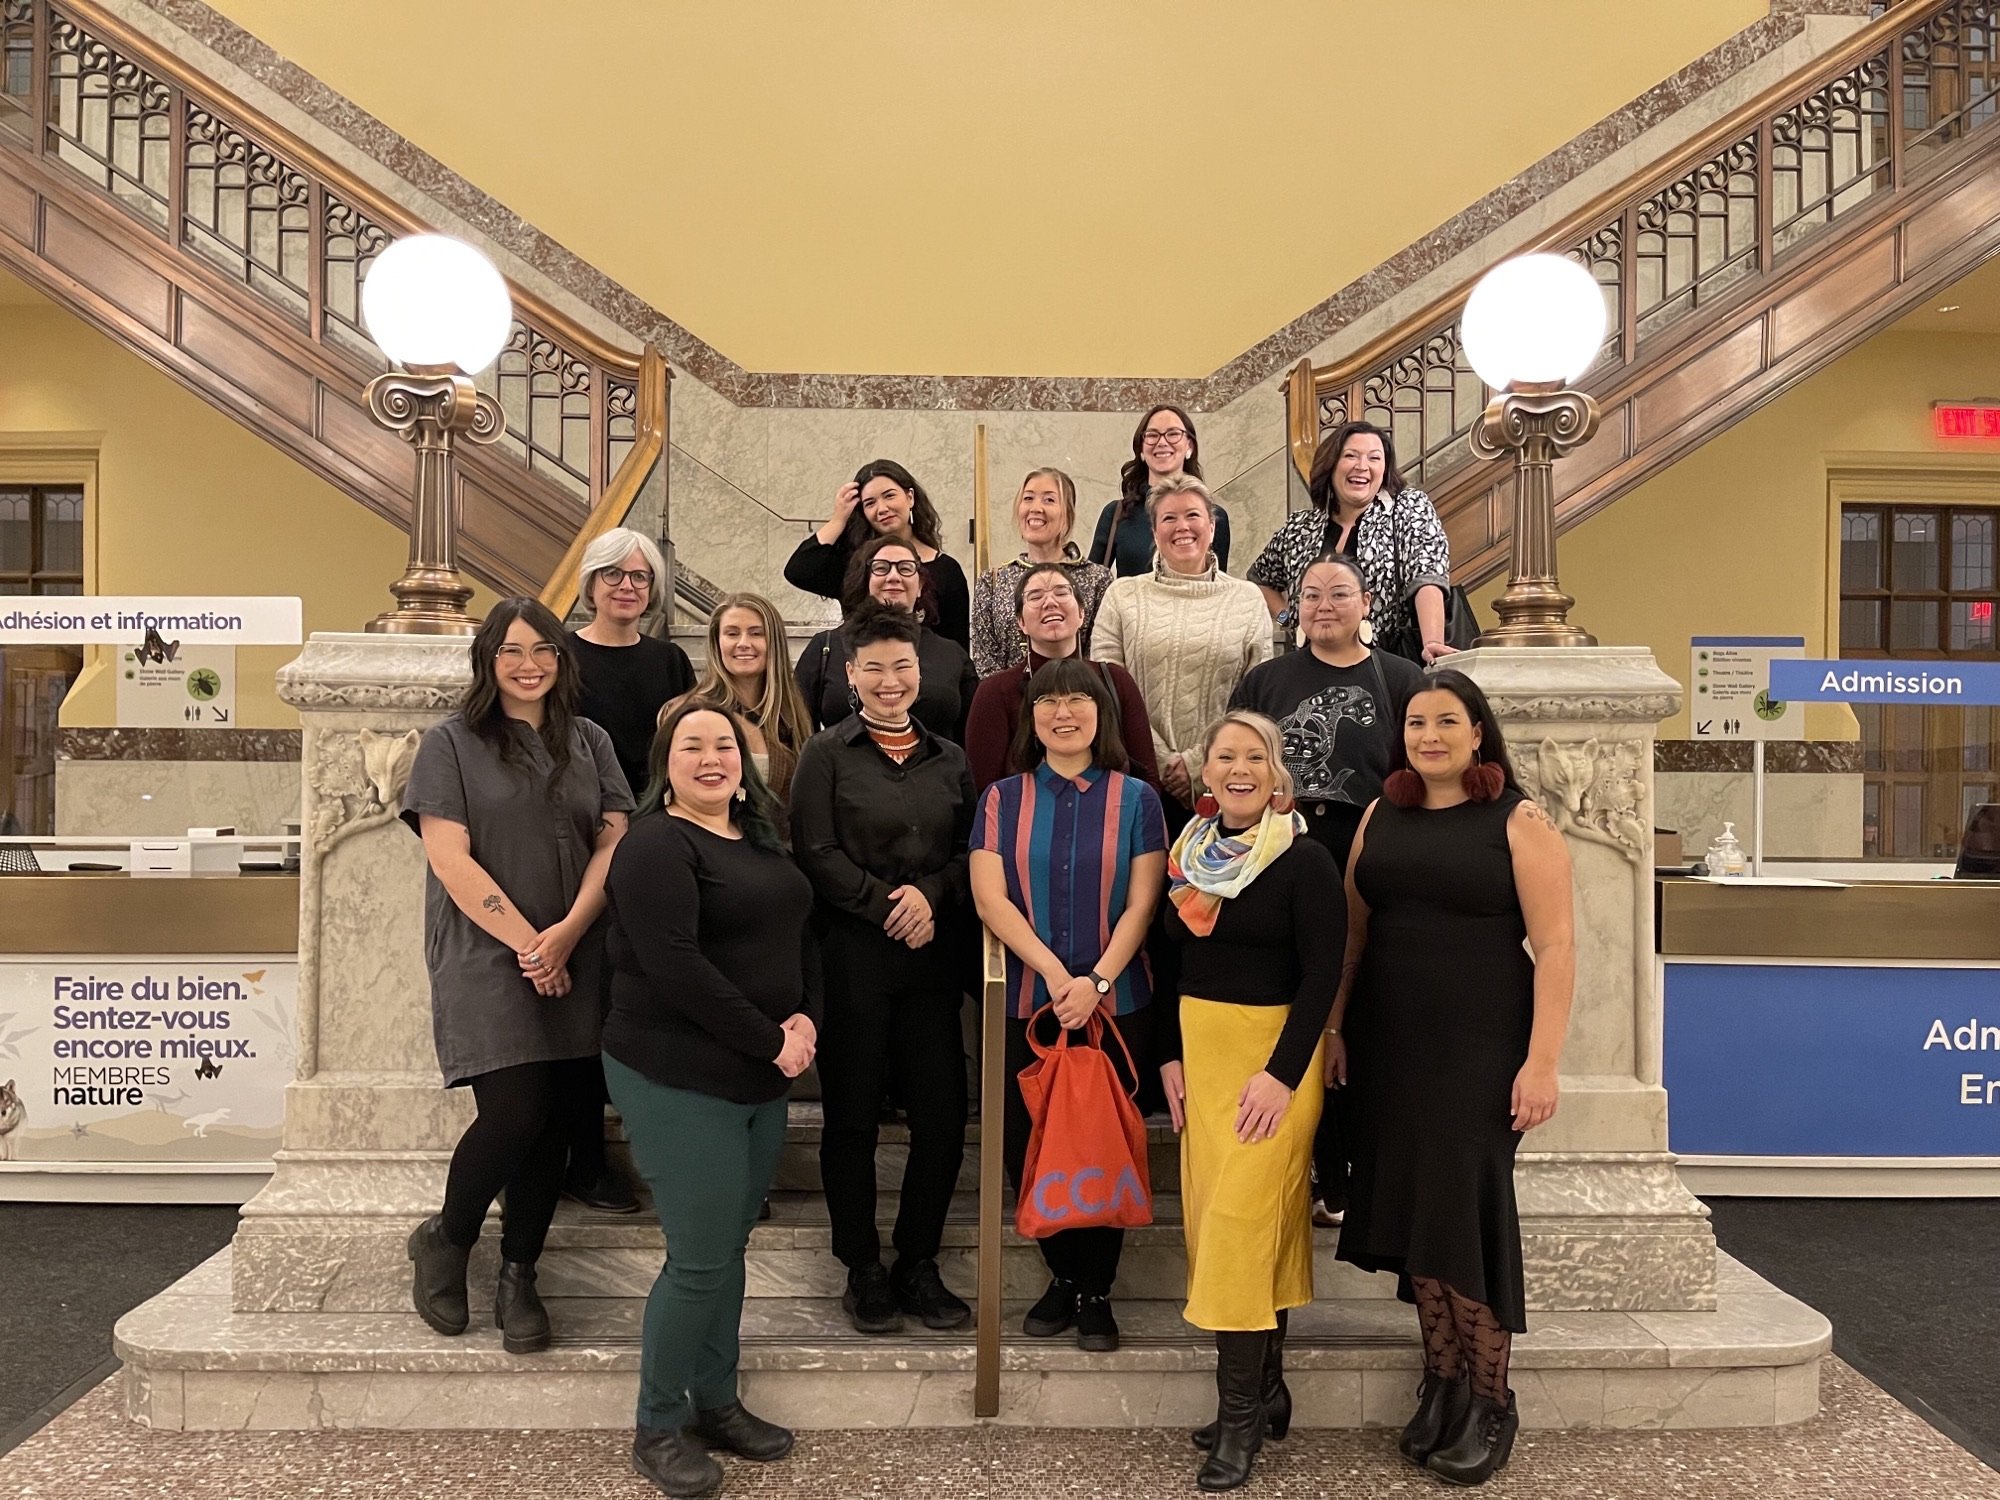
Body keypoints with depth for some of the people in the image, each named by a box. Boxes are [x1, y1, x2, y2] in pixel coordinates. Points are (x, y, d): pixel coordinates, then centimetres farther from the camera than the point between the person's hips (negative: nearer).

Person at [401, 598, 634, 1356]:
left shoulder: (591, 744, 12)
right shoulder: (451, 743, 2)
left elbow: (613, 842, 4)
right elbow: (450, 860, -7)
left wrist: (566, 933, -11)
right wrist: (526, 942, -12)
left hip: (575, 969, 4)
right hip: (487, 962, -4)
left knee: (555, 1125, 3)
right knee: (514, 1115, -13)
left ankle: (518, 1279, 20)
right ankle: (444, 1238, 16)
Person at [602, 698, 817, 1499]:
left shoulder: (761, 838, 12)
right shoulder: (655, 845, -13)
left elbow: (801, 933, 15)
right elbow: (674, 965, -22)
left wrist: (806, 1016, -3)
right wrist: (770, 1040, -18)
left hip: (760, 1078, 8)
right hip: (678, 1080, -7)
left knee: (729, 1246, 15)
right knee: (700, 1259, -3)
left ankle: (716, 1402, 31)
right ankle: (658, 1427, 16)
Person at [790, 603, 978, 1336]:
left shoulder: (950, 760, 12)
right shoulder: (826, 755, 2)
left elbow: (971, 855, 9)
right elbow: (817, 853, -7)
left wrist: (930, 893, -9)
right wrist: (887, 906, -13)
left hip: (933, 959, 3)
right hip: (851, 958, -3)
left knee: (942, 1115, 3)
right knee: (852, 1115, 4)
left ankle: (918, 1264, 20)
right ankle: (862, 1269, 20)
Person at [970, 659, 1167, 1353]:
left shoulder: (1135, 799, 3)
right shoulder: (1003, 799, 5)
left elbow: (1141, 905, -3)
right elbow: (990, 897, -4)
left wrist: (1097, 981, -16)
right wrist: (1054, 974, -15)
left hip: (1117, 1003, -1)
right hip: (1027, 1004, 1)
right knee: (1028, 1147, 6)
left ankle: (1096, 1289, 21)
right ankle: (1063, 1277, 26)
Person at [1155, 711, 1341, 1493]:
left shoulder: (1304, 859, -10)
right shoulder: (1190, 853, 7)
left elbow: (1322, 974, -14)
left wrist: (1282, 1073, -19)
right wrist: (1169, 1054, 5)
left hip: (1275, 1052, -6)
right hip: (1199, 1049, 6)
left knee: (1240, 1221, -8)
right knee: (1213, 1217, 9)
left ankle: (1239, 1412, 4)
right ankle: (1267, 1391, 22)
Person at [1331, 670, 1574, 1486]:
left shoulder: (1518, 821, -4)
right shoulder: (1382, 816, 9)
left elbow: (1555, 945, -9)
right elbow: (1353, 928, 13)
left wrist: (1542, 1061, -14)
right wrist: (1334, 1027, 7)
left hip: (1479, 1048, -4)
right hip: (1389, 1045, 4)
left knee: (1464, 1210, -2)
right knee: (1409, 1208, 8)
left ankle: (1489, 1402, 14)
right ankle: (1441, 1382, 23)